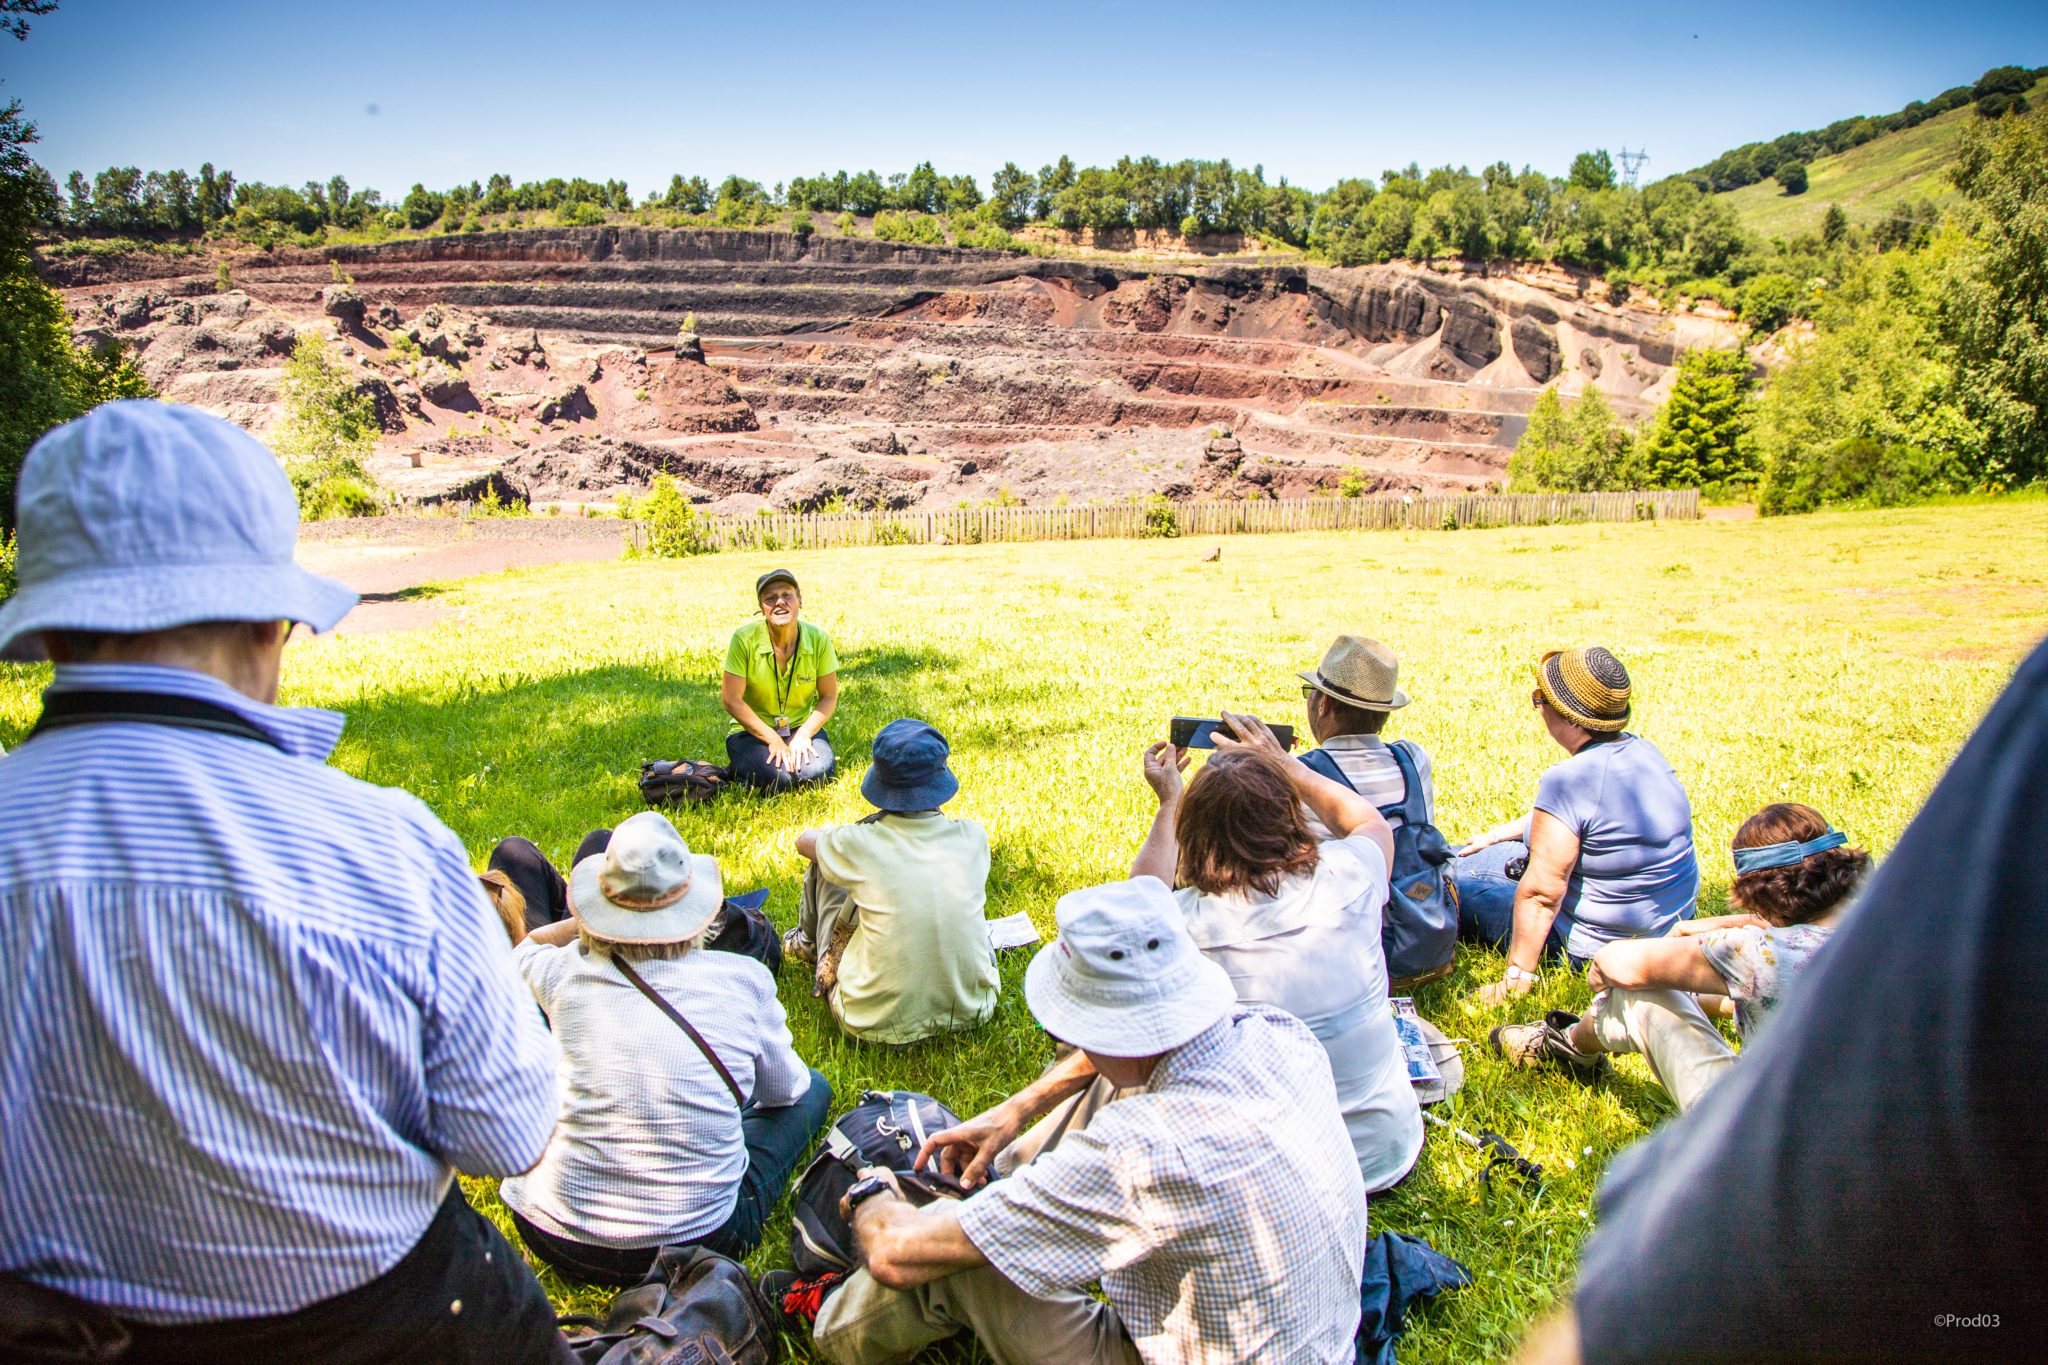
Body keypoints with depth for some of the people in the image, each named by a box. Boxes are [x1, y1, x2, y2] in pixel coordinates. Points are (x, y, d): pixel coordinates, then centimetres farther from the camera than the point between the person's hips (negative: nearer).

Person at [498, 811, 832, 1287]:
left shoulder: (566, 974, -9)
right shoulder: (743, 980, -13)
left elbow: (527, 945, 19)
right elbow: (783, 1091, 7)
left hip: (557, 1240, 3)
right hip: (699, 1243, -2)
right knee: (812, 1087, 20)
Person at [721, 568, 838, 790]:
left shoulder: (818, 639, -9)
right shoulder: (745, 639, -17)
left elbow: (829, 696, -1)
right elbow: (731, 700, -15)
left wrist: (804, 734, -15)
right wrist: (773, 740, -18)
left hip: (802, 727, 2)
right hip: (752, 730, -2)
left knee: (818, 771, -27)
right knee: (778, 778, -28)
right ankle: (737, 768, 5)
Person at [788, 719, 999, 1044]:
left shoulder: (860, 845, -17)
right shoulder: (973, 838, -9)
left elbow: (804, 840, 8)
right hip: (969, 1011, 3)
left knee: (822, 867, 13)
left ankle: (809, 941, 46)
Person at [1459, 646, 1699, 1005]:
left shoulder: (1568, 780, -30)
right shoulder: (1642, 749, -2)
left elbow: (1542, 893, -28)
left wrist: (1515, 979, -22)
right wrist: (1496, 835, 23)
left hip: (1594, 945, -9)